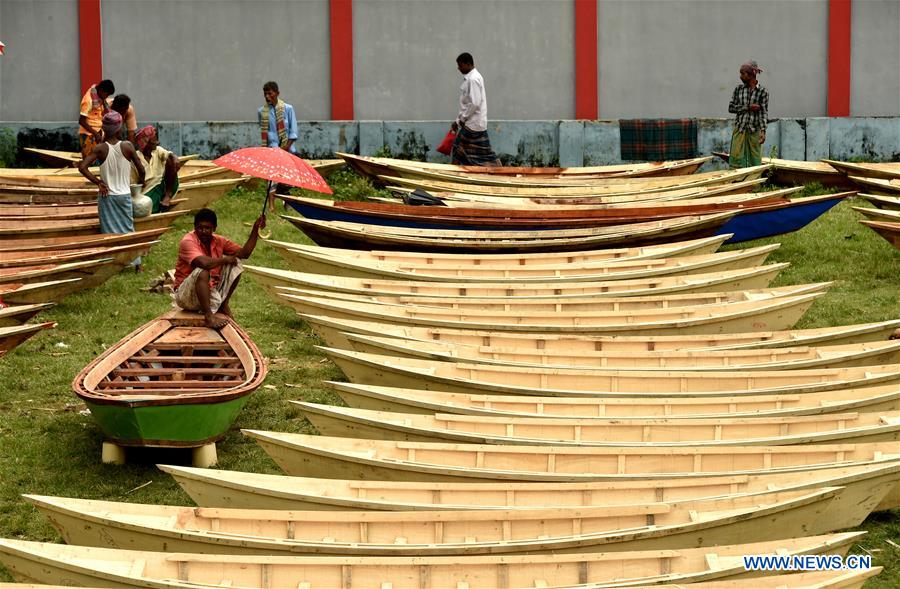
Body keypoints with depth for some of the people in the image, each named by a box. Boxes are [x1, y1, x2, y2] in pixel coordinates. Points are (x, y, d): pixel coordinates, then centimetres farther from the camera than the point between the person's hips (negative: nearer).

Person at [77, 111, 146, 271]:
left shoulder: (100, 149, -12)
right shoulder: (127, 147, -9)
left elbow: (82, 167, -20)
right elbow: (141, 169, -3)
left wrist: (99, 182, -11)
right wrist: (140, 183, 18)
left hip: (107, 196, -1)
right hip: (124, 195, 1)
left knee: (110, 230, 7)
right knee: (128, 228, 14)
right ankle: (136, 263, 19)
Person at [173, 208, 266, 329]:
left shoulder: (218, 241, 3)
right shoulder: (188, 241, -19)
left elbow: (244, 253, 2)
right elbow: (204, 262, -36)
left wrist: (255, 230, -7)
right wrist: (225, 260, -19)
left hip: (210, 291, 7)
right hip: (186, 294, -7)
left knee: (235, 266, -1)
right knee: (202, 271, -35)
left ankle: (223, 305, 2)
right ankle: (208, 315, -35)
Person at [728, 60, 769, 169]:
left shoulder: (762, 92, -2)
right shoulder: (739, 89, 6)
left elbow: (764, 112, -4)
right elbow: (731, 108, 5)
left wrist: (763, 131, -14)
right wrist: (748, 108, -8)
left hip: (754, 131, -2)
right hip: (739, 129, 2)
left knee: (755, 160, 1)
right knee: (736, 157, -2)